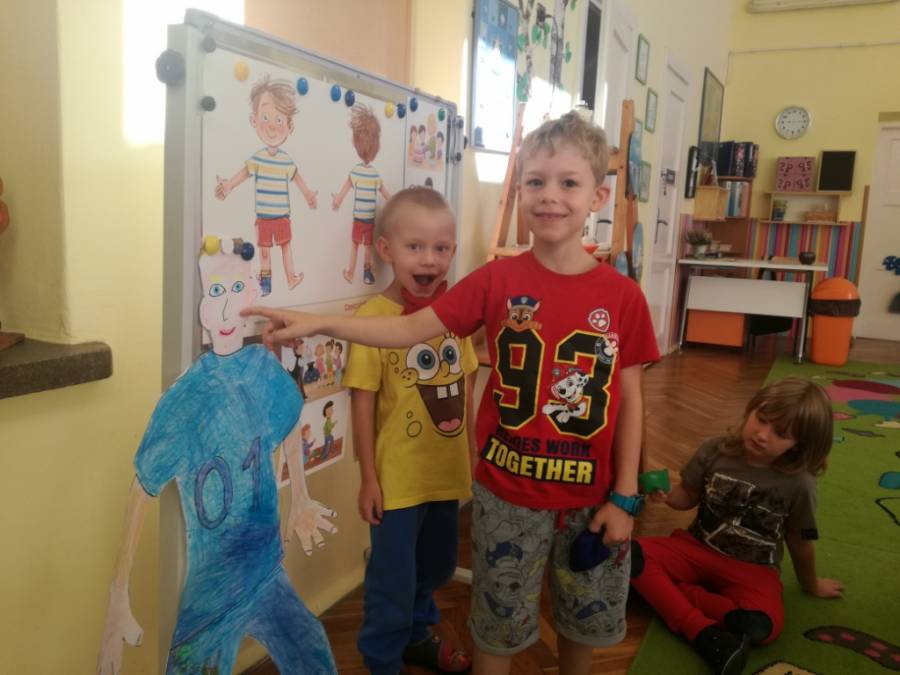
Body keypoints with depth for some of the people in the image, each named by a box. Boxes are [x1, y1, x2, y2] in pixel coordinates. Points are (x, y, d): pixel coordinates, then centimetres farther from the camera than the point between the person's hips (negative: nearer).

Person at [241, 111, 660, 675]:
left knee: (588, 617, 23)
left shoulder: (623, 295, -8)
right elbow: (409, 329, -8)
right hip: (508, 493, -1)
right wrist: (318, 323, -18)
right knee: (500, 624, 18)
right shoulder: (497, 280, -9)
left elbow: (629, 399, -3)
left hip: (592, 496, 1)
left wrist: (625, 496, -4)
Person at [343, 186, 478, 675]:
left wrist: (473, 454, 11)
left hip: (448, 471, 6)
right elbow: (363, 403, -13)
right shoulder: (372, 317, -18)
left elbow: (464, 389, 7)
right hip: (397, 477, -5)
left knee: (436, 566, 25)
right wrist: (368, 478, -10)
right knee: (393, 578, 11)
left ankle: (416, 634, 51)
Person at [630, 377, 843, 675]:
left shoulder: (798, 484, -14)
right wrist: (668, 496, -19)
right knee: (631, 553, -24)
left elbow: (800, 542, 2)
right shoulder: (715, 450, -8)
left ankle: (673, 593, -20)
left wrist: (810, 585, 15)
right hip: (697, 549, 3)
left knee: (763, 627, -34)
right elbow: (689, 496, 3)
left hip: (752, 569, -2)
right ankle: (704, 633, -29)